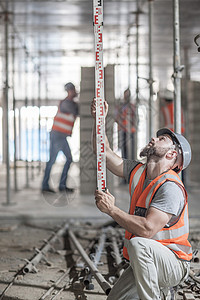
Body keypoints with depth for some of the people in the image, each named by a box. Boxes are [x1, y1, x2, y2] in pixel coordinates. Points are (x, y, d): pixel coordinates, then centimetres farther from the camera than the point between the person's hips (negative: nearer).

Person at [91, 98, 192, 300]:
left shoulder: (171, 187, -22)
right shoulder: (138, 172, 4)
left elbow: (147, 229, -33)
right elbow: (104, 153, 9)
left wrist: (111, 210, -23)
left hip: (173, 264, -8)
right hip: (146, 262, 8)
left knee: (137, 243, -36)